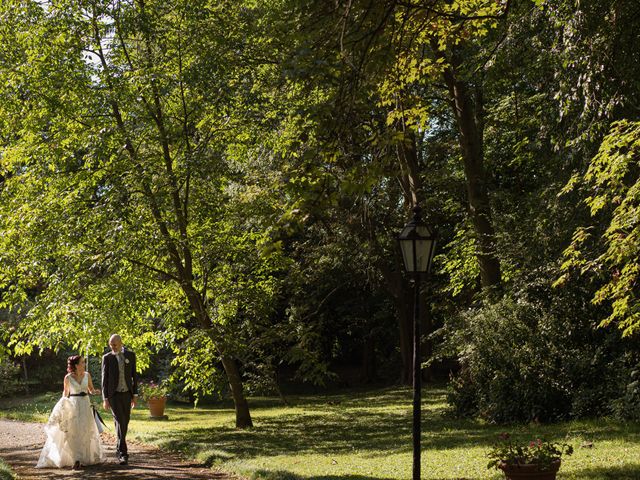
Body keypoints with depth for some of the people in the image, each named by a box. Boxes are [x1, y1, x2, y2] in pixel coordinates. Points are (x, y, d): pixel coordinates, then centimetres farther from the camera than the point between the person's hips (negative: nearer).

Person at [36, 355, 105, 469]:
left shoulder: (87, 375, 3)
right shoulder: (68, 378, -4)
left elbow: (91, 390, 12)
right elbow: (65, 392, 7)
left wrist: (95, 392, -9)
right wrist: (64, 403, -7)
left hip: (85, 405, 3)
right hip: (72, 405, -3)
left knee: (86, 431, 7)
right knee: (74, 431, -8)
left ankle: (86, 457, 20)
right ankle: (76, 459, -10)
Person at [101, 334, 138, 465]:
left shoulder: (130, 355, 4)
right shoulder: (107, 358, -2)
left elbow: (134, 375, 7)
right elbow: (104, 379, -1)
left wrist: (135, 394, 3)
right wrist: (105, 399, -5)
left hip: (126, 394, 3)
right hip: (113, 395, -3)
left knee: (125, 422, 8)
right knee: (119, 422, -13)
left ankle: (119, 448, 27)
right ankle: (123, 453, -13)